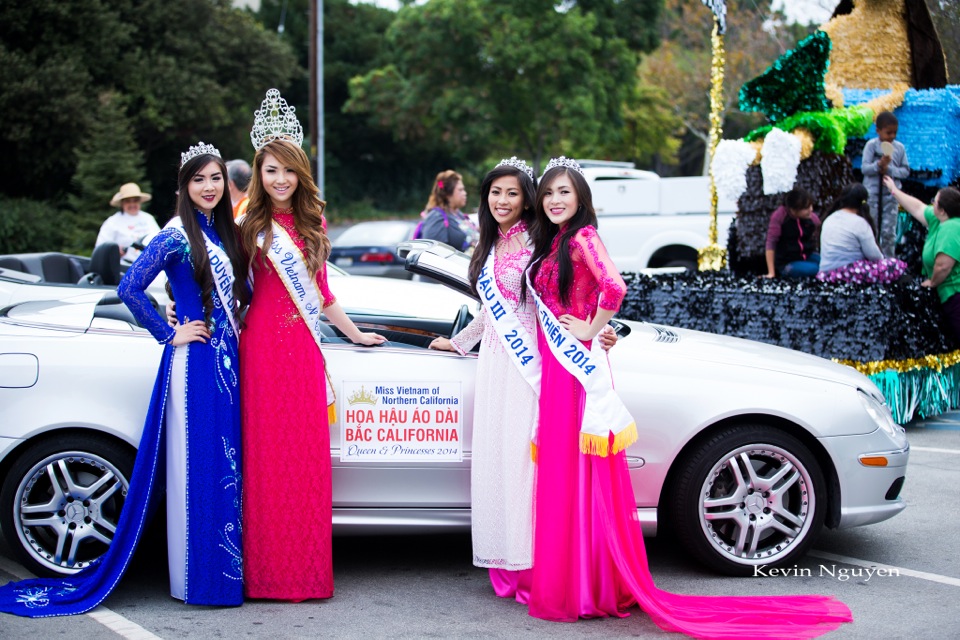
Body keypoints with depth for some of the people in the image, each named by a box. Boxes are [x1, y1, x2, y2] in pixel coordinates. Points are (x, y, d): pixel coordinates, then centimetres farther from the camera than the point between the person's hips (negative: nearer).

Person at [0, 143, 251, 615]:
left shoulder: (221, 231, 12)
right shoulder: (178, 235, -10)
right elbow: (130, 287, -17)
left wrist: (235, 320, 10)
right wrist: (168, 334, -12)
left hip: (226, 359, 7)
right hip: (195, 362, -7)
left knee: (226, 465, 9)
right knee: (196, 467, -4)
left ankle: (227, 571, 17)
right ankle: (195, 579, 2)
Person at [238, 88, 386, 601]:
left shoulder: (311, 225, 13)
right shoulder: (251, 227, 1)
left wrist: (354, 333, 24)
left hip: (304, 349, 4)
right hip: (263, 346, -4)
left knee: (307, 458, 4)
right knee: (267, 456, -1)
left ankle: (307, 570, 12)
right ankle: (267, 573, 6)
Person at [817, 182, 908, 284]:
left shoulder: (829, 219, 11)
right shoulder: (859, 222, -10)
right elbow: (873, 255, -8)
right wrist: (882, 258, 14)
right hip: (849, 273, -8)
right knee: (898, 266, -7)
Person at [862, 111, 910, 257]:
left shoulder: (899, 147, -2)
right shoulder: (871, 145, -6)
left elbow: (906, 171, 1)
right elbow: (864, 168, -10)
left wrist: (889, 169, -15)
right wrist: (879, 164, -27)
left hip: (891, 194, 1)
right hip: (872, 193, 0)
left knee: (889, 232, 2)